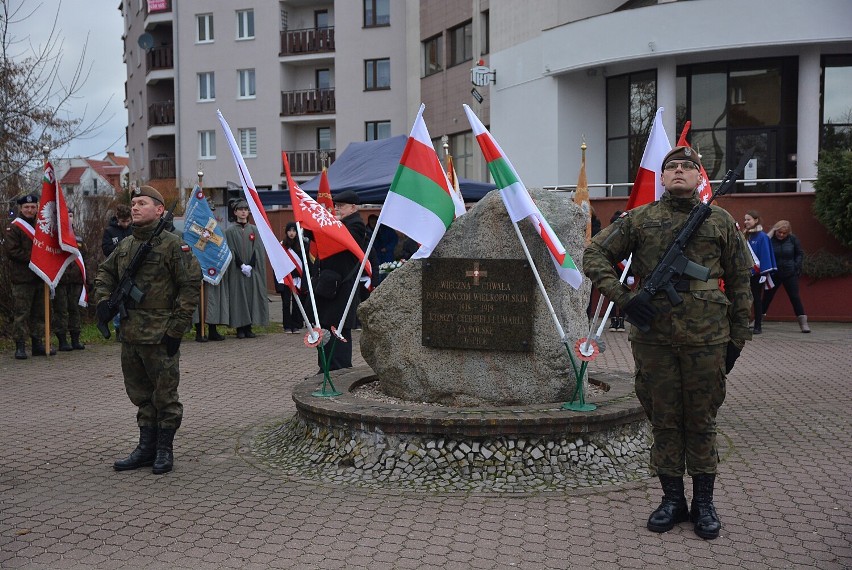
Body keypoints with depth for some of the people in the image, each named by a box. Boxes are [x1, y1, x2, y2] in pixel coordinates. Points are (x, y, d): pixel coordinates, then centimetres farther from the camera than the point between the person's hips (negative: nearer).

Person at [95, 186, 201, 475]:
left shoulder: (172, 244, -10)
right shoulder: (125, 245, 11)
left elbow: (190, 286, -13)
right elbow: (105, 272, 27)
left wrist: (177, 329, -15)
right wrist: (103, 299, 7)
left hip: (160, 337, -7)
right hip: (130, 334, 7)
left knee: (165, 394, 4)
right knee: (140, 394, 16)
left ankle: (164, 450, 18)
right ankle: (146, 447, 28)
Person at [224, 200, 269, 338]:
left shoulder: (254, 230, 10)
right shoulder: (230, 230, 3)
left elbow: (258, 249, 3)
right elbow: (231, 251, -3)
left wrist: (250, 265, -10)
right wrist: (241, 265, -14)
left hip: (252, 269, 2)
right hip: (236, 270, -2)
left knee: (252, 296, 0)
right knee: (238, 297, -4)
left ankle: (248, 328, 5)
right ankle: (240, 329, 0)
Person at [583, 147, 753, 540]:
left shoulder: (721, 221, 8)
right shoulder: (638, 219, 6)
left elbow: (739, 282, 11)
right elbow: (595, 256, 4)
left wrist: (737, 337, 7)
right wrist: (623, 298, -8)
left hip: (706, 337, 0)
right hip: (653, 336, 0)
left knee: (701, 420, 8)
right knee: (664, 419, 8)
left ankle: (703, 502, 21)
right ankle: (673, 499, 22)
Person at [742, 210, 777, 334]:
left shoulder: (762, 237, -9)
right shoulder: (746, 236, 8)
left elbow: (765, 255, -12)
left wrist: (764, 273, -15)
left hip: (757, 273, -5)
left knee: (757, 299, 2)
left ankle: (758, 326, 9)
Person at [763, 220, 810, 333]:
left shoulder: (793, 239, -4)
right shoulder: (770, 239, -9)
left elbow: (800, 254, 5)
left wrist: (796, 266, -6)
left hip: (790, 274, 0)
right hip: (774, 274, 0)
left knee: (795, 297, -1)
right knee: (767, 297, 7)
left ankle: (803, 322, 3)